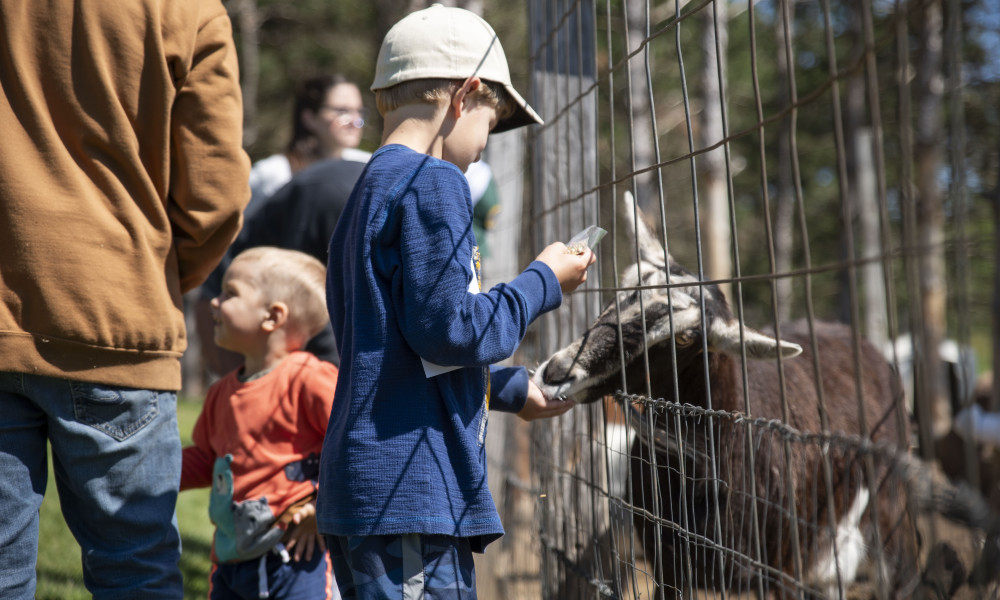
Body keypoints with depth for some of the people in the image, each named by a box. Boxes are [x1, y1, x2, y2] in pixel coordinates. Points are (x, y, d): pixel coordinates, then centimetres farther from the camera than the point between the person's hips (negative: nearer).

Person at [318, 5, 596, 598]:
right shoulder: (432, 183, -9)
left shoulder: (371, 189, 21)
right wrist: (543, 282, -3)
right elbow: (447, 328, -18)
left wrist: (512, 389, 33)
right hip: (409, 486, -10)